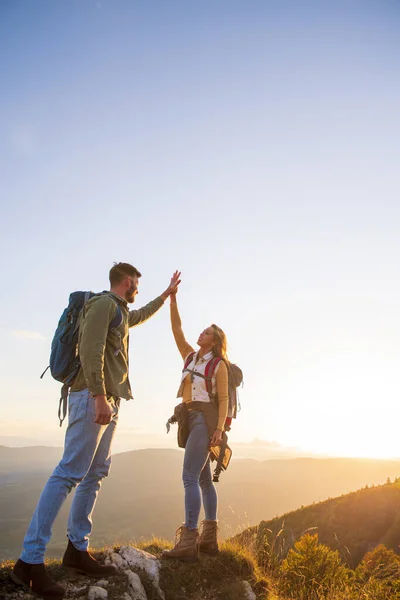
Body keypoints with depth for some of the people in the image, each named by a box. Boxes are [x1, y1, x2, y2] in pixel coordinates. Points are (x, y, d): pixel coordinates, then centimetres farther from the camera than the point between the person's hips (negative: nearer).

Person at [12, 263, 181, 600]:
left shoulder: (121, 312, 24)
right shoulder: (103, 304, -5)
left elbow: (142, 316, 48)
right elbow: (90, 350, -18)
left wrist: (167, 294, 55)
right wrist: (100, 396, -25)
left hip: (108, 401, 10)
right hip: (92, 398, -10)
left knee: (96, 474, 7)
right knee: (70, 473, -13)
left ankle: (78, 550, 11)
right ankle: (30, 560, -12)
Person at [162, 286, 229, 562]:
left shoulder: (219, 364, -2)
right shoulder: (191, 357, 14)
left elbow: (224, 399, -8)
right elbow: (177, 329, 11)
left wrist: (220, 428, -19)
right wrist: (172, 298, 5)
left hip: (206, 420, -8)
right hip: (192, 420, 8)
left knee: (190, 476, -17)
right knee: (204, 479, 9)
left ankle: (188, 541, -19)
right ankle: (210, 538, 15)